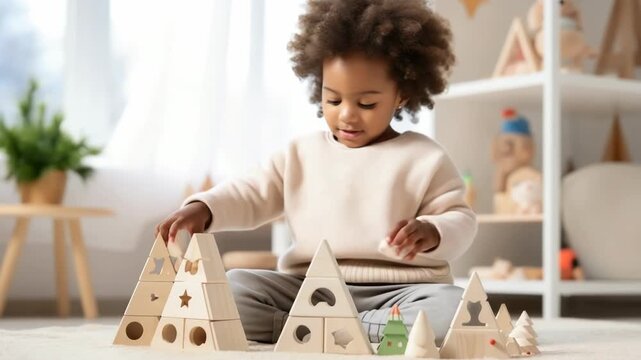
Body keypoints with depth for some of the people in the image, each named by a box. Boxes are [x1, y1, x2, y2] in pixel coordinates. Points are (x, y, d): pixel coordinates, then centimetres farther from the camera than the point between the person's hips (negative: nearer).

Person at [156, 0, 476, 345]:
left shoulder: (424, 159, 4)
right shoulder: (302, 153, 13)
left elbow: (460, 219, 3)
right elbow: (250, 195, 13)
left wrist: (431, 233, -22)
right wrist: (202, 208, -8)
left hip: (396, 291, -2)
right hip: (309, 288, 3)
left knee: (452, 309, -34)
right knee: (230, 289, -19)